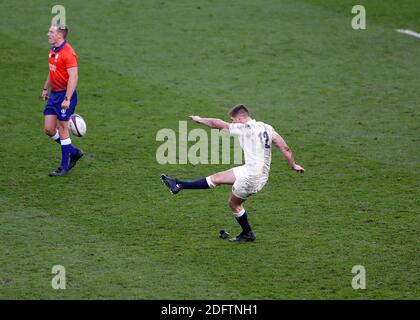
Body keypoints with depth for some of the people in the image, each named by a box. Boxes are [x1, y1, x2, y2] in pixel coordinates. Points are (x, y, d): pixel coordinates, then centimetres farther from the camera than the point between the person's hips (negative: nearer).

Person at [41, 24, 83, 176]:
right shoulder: (53, 50, 10)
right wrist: (46, 88, 27)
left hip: (65, 95, -9)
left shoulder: (68, 53, -19)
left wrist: (67, 99, -27)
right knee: (48, 129, 7)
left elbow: (73, 77, -23)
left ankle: (64, 167, 10)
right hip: (54, 94, 9)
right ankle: (74, 152, 25)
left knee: (62, 129, -1)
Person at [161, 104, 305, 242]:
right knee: (216, 178, 14)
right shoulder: (267, 128, 4)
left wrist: (200, 119, 9)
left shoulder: (245, 129, -15)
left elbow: (218, 124, -7)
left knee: (234, 203, 16)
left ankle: (247, 234, 31)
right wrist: (293, 165, 18)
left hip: (251, 176, -8)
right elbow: (285, 148, 3)